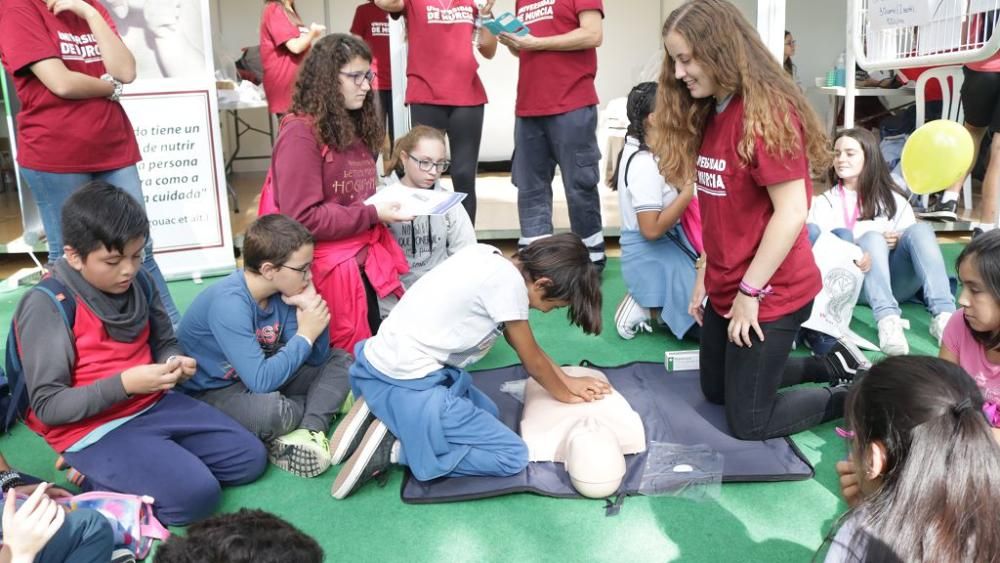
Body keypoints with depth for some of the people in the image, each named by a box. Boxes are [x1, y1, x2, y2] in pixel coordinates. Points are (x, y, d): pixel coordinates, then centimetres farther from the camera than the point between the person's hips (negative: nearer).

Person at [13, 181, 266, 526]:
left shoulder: (138, 283, 2)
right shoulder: (46, 306, -18)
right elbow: (47, 406, -18)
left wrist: (175, 362, -9)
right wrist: (123, 383, -28)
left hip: (153, 405, 7)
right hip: (93, 429, -7)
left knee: (250, 459, 0)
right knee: (196, 494, -23)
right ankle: (101, 483, -1)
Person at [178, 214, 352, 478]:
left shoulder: (283, 292, -6)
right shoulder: (229, 303, -28)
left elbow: (316, 358, -1)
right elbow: (261, 381, -34)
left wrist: (313, 311, -18)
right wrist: (305, 335, -24)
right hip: (211, 393, -8)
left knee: (339, 360, 2)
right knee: (273, 410, -39)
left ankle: (307, 435, -21)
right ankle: (322, 409, -5)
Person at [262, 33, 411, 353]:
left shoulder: (357, 127, 11)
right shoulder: (301, 133, -15)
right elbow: (303, 219, -20)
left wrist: (386, 205, 0)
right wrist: (373, 215, -19)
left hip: (365, 261, 8)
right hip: (327, 269, -8)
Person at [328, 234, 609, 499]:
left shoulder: (489, 258, 7)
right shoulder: (508, 281, -18)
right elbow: (532, 360, -2)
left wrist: (568, 381, 23)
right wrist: (566, 395, 15)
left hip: (382, 364, 9)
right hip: (405, 385, -9)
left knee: (485, 412, 26)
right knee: (513, 457, -1)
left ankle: (379, 413, 11)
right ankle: (394, 446, -6)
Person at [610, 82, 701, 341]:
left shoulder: (638, 149, 6)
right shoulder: (644, 164, -24)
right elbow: (652, 229, -27)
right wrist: (688, 192, -21)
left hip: (664, 247, 10)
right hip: (653, 256, -10)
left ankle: (647, 302, 9)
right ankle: (649, 308, -3)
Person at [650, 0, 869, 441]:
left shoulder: (766, 114, -21)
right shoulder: (708, 114, 7)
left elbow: (792, 212, -24)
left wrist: (749, 292, -19)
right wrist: (705, 276, 8)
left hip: (770, 294, -9)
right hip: (726, 289, 9)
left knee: (748, 423, 1)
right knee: (716, 390, 23)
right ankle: (831, 365, 33)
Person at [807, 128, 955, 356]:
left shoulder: (893, 199, 19)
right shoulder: (824, 203, 13)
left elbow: (915, 239, 12)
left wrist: (899, 242, -12)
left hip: (895, 281, 2)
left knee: (920, 229, -23)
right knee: (872, 237, -30)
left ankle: (944, 315, -39)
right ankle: (888, 320, -50)